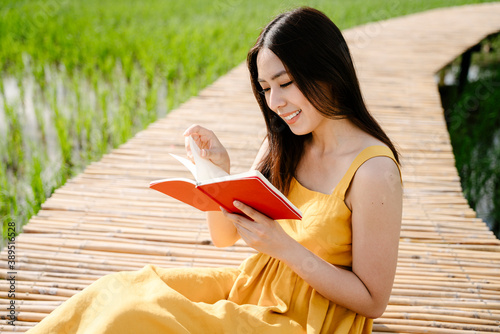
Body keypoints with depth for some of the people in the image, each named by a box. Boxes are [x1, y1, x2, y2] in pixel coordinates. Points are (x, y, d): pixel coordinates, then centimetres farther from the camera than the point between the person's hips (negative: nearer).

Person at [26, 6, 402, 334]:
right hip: (255, 286, 6)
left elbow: (372, 301, -16)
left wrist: (283, 245, -25)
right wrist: (218, 173, -14)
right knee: (116, 294, -9)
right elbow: (224, 236, 5)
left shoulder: (374, 171, -20)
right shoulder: (283, 144, 1)